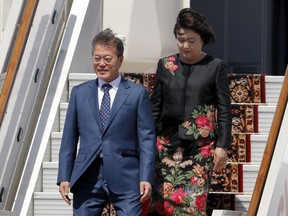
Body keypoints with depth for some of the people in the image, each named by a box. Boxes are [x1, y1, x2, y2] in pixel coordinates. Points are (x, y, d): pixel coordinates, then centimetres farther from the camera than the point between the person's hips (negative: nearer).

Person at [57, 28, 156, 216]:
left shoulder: (137, 93, 5)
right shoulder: (79, 93, 14)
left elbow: (147, 139, 2)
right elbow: (69, 139, 13)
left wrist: (146, 178, -7)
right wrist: (64, 177, 6)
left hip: (125, 180, -2)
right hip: (87, 180, 3)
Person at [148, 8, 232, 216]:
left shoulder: (216, 67, 1)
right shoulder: (165, 65, 9)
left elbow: (224, 110, 1)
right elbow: (155, 107, 13)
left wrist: (222, 146, -4)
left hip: (200, 147, -3)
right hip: (167, 144, 3)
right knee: (161, 199, -4)